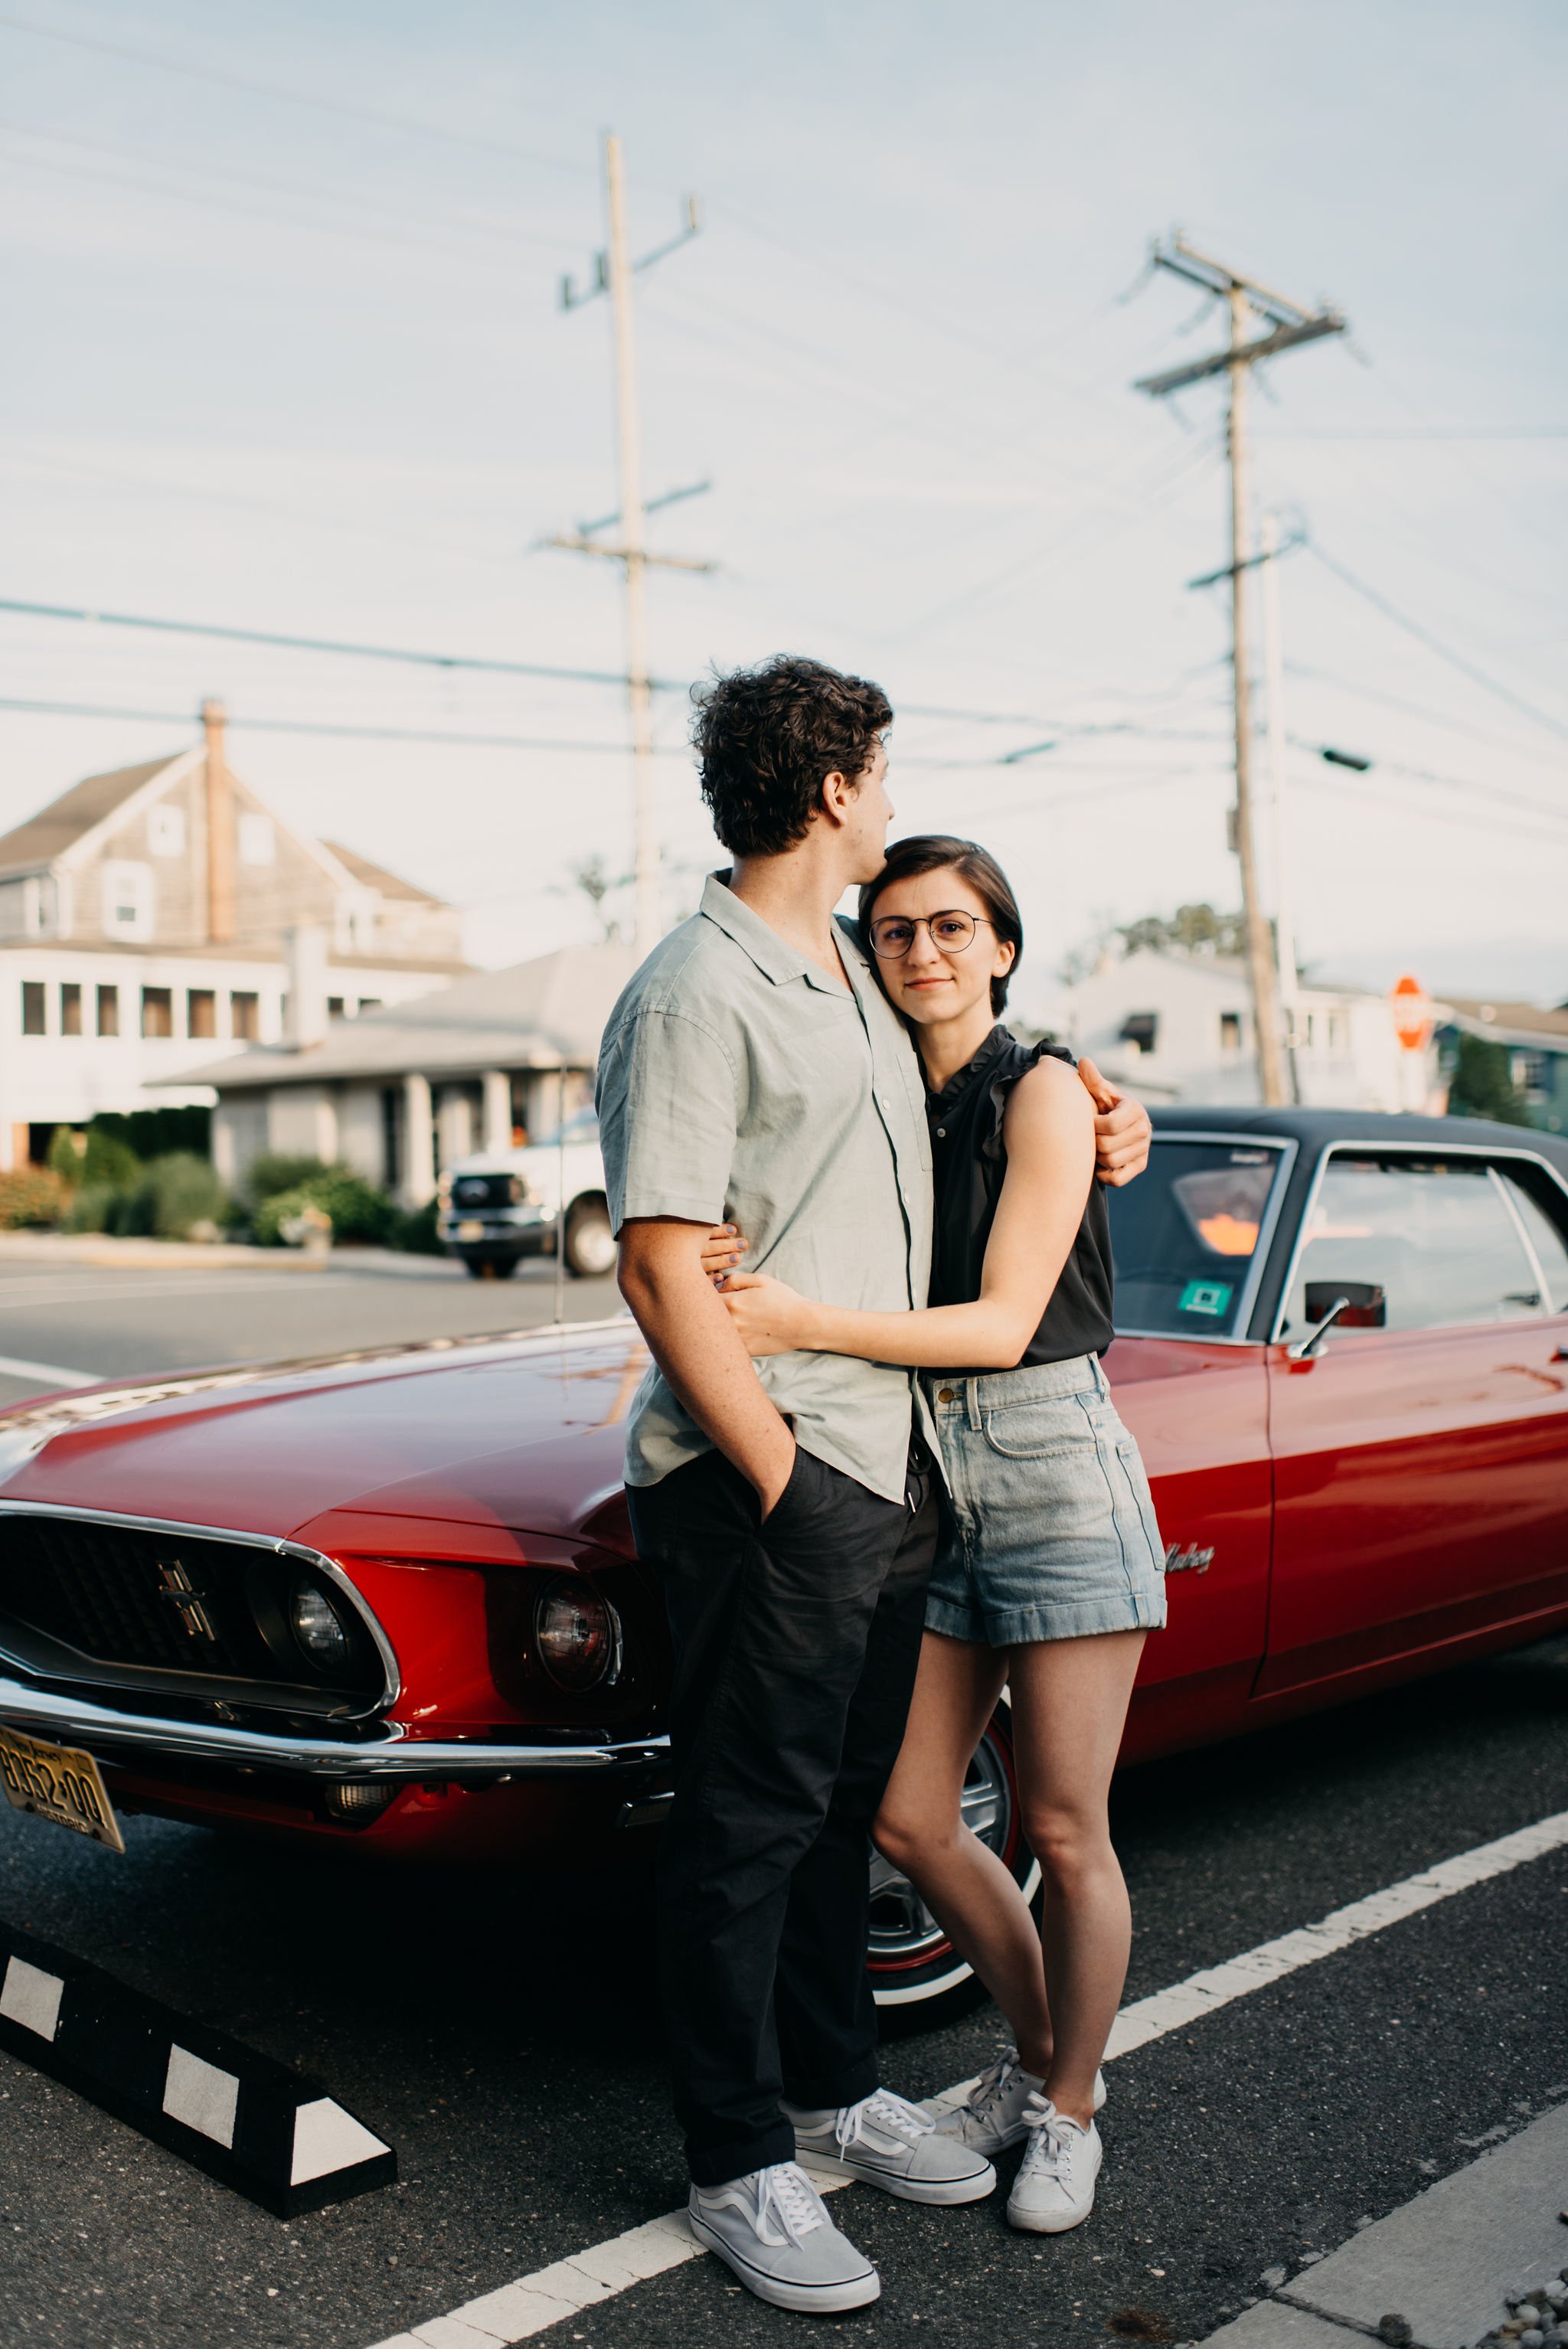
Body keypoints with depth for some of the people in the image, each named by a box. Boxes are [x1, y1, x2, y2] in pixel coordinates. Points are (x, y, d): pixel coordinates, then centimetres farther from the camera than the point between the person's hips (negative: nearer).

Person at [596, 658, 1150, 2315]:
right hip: (759, 1475, -9)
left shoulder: (856, 971, 14)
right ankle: (739, 2170, 20)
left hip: (883, 1466, 9)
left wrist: (1093, 1126, 12)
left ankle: (832, 2089, 36)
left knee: (840, 1804, 20)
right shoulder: (694, 998, -15)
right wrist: (784, 1484, -18)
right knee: (746, 1829, 4)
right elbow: (662, 1272, -18)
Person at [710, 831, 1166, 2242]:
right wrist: (735, 1279, -17)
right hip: (926, 1481, 6)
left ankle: (1070, 2113, 26)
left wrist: (808, 1323, -27)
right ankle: (1041, 2056, 32)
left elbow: (1004, 1322, -15)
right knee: (909, 1821, 8)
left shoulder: (1042, 1093, -9)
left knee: (1064, 1833, 4)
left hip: (1056, 1469, -6)